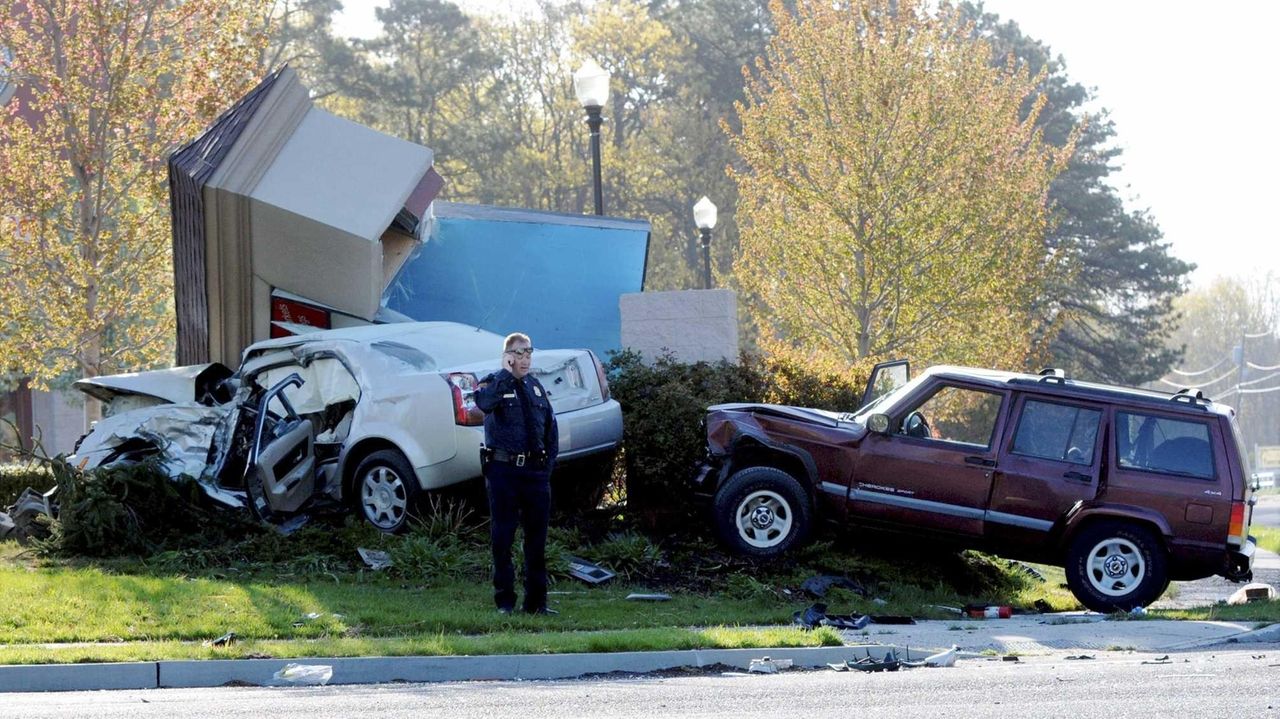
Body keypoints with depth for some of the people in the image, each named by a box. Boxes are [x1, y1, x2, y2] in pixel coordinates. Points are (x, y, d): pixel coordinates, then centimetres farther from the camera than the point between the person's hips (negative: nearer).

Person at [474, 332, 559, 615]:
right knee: (503, 537, -1)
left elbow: (551, 425, 18)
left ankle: (536, 600, 14)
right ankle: (505, 600, 6)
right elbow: (483, 401, -26)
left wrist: (549, 462, 8)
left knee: (537, 537, 7)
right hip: (503, 471, -5)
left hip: (536, 471, 5)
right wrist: (505, 373, -21)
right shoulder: (494, 382, -2)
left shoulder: (536, 386, 14)